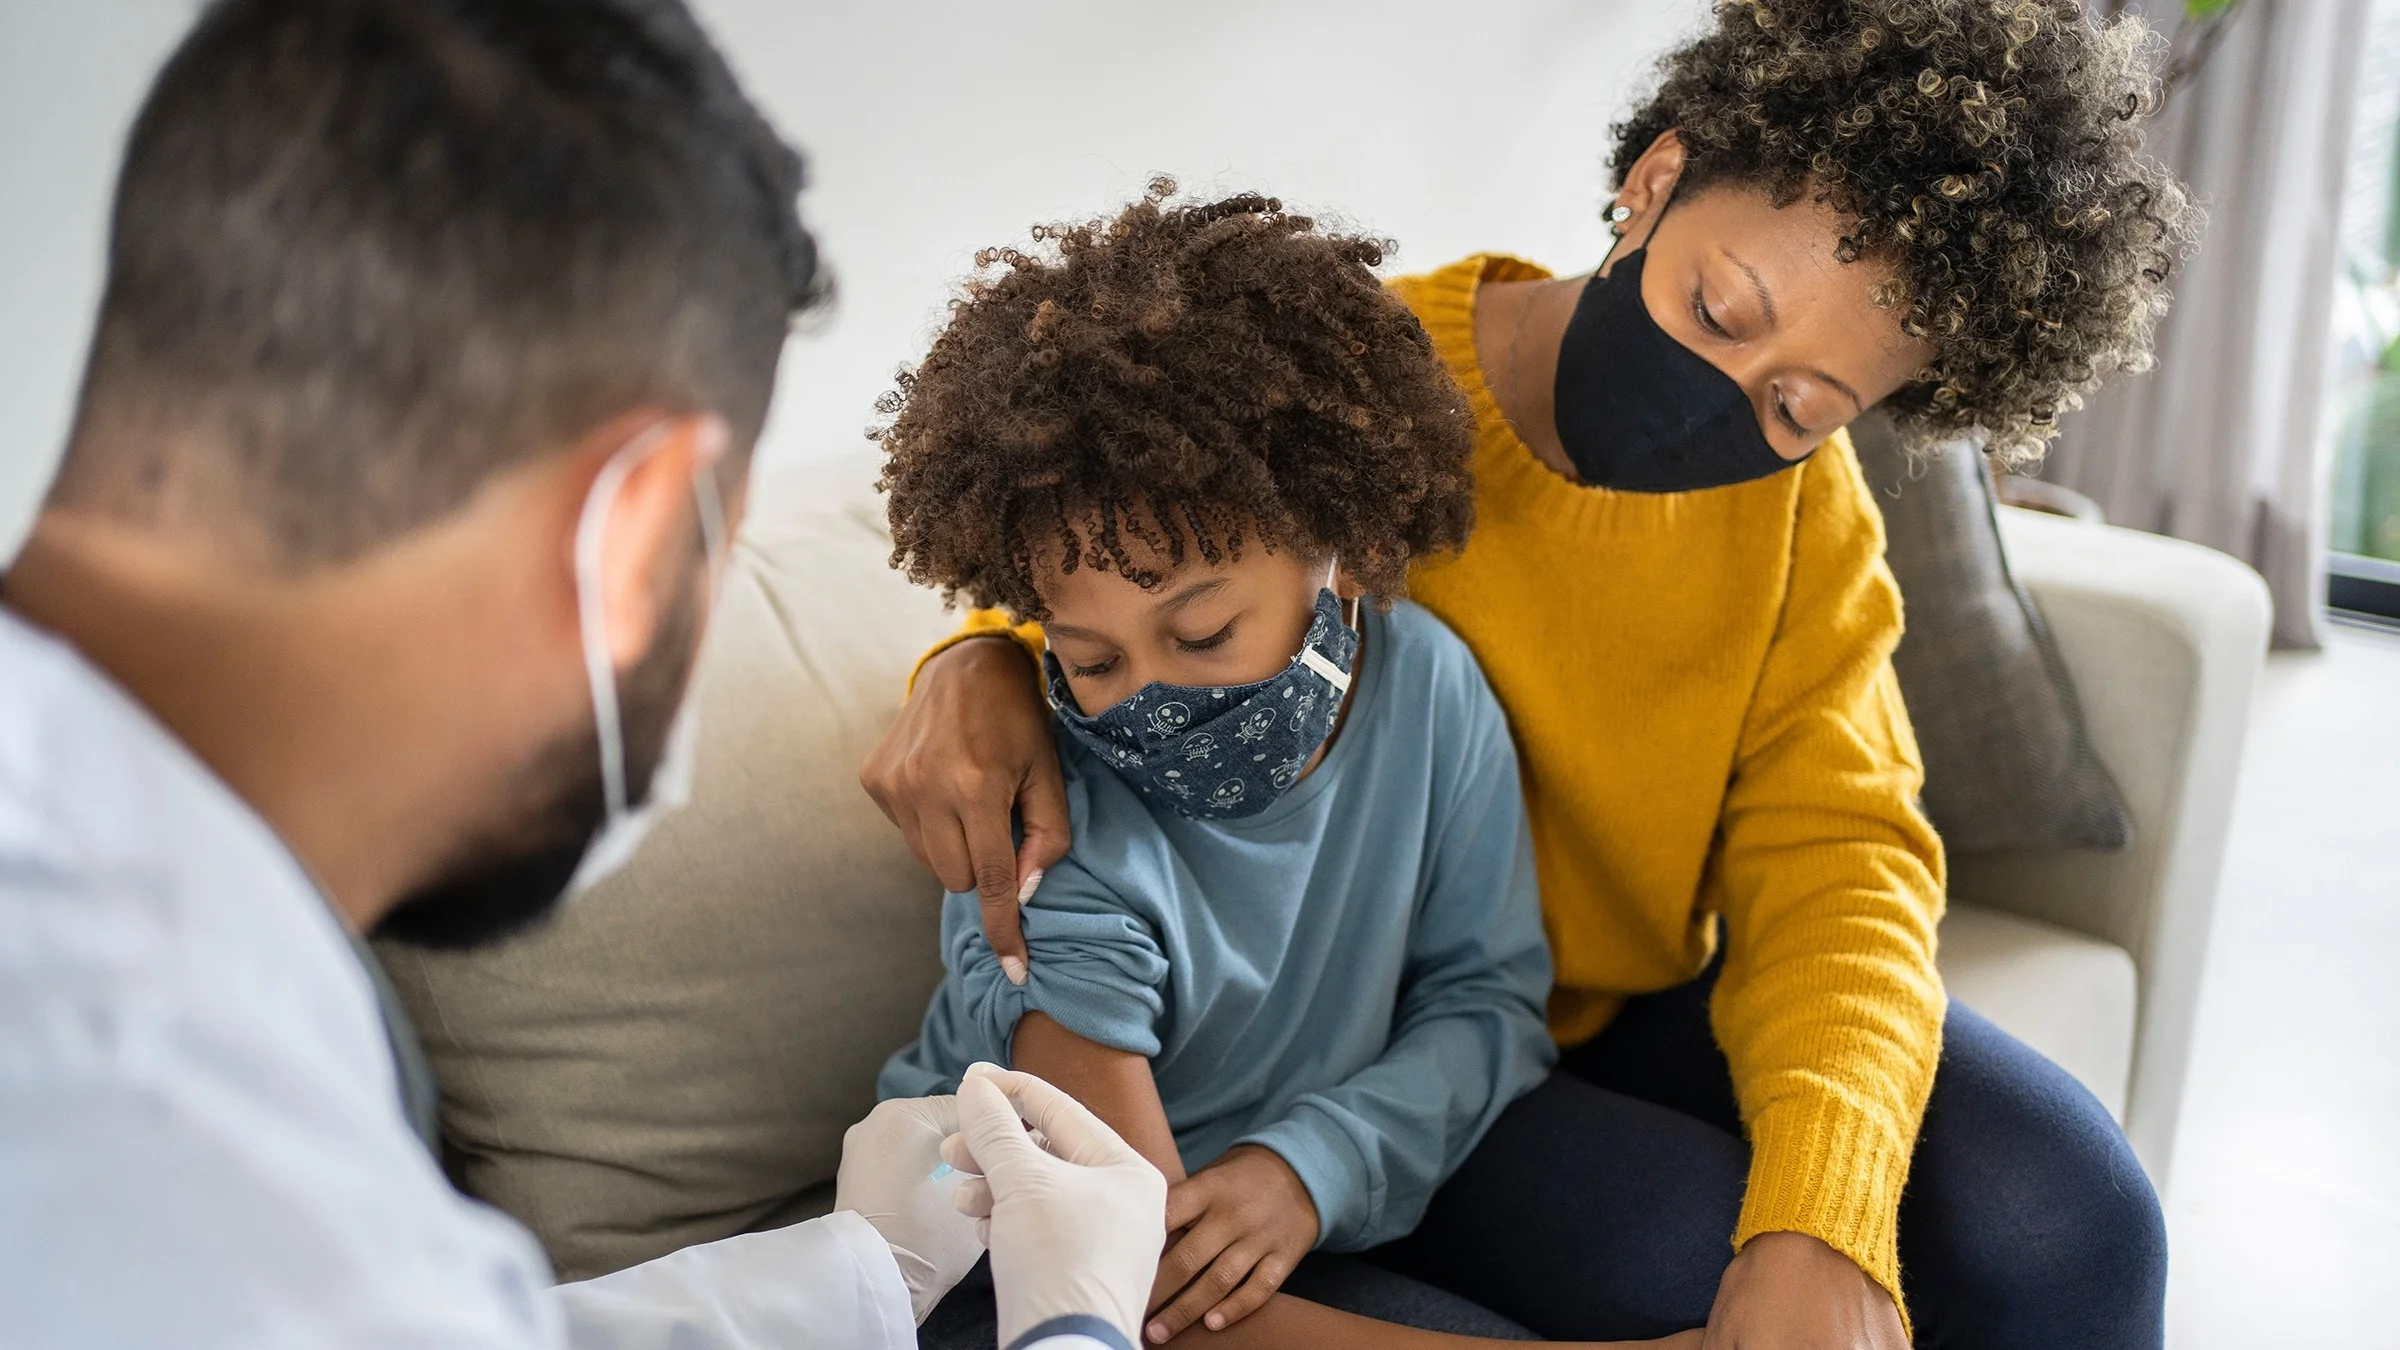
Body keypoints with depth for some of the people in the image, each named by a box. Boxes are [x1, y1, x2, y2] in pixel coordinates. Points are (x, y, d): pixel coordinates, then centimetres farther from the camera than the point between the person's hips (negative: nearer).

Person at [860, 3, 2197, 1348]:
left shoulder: (1801, 494, -6)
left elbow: (1827, 857, -14)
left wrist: (1823, 1216, -32)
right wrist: (984, 666, -26)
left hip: (1653, 1003, 4)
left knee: (2065, 1210, -18)